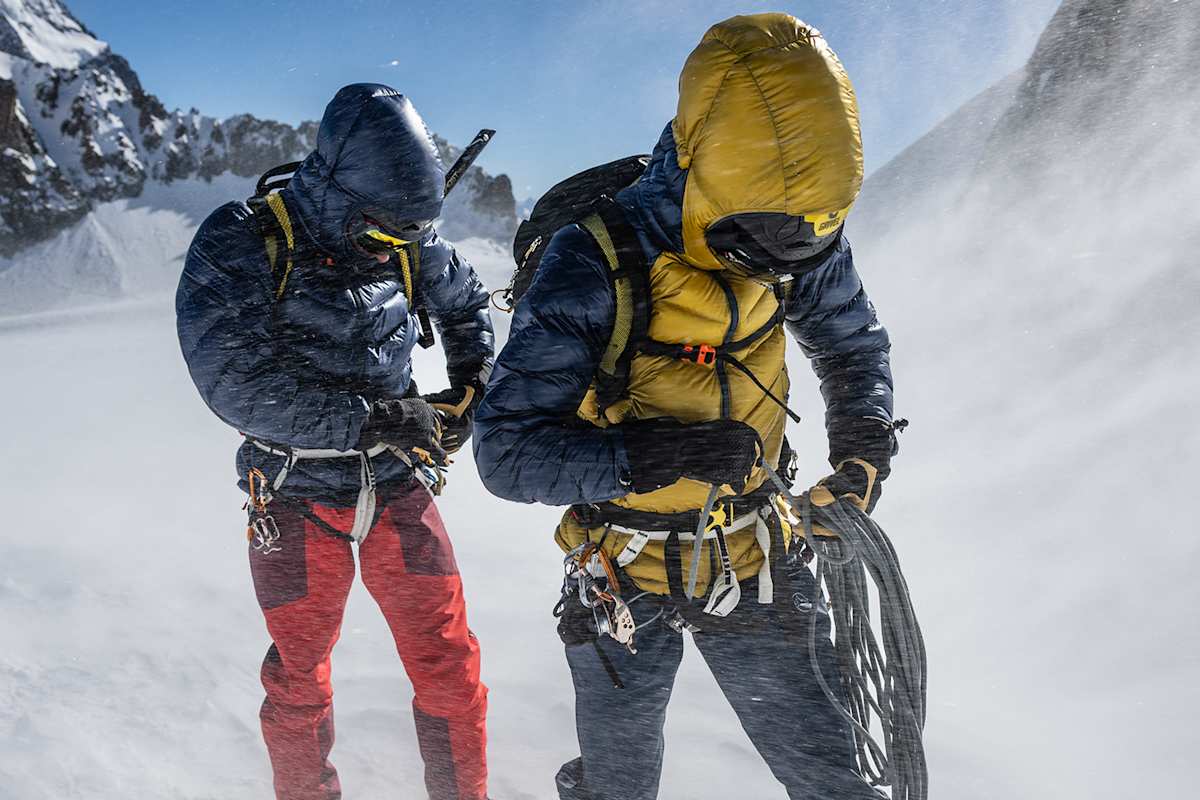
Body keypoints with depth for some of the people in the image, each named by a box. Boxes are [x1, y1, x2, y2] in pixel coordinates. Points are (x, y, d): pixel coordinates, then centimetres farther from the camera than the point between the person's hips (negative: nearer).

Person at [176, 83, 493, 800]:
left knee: (448, 666, 3)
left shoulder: (409, 241, -3)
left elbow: (467, 304, 18)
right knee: (300, 680, 15)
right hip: (298, 502, -2)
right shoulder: (241, 245, -15)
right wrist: (372, 419, -24)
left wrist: (469, 393, 6)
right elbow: (237, 384, -24)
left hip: (399, 490, 3)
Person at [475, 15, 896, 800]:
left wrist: (863, 446, -8)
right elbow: (506, 454, -23)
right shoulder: (593, 266, -25)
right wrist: (646, 459, -35)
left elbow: (854, 343, 10)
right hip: (626, 580, -2)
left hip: (755, 560, 3)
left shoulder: (800, 240, -11)